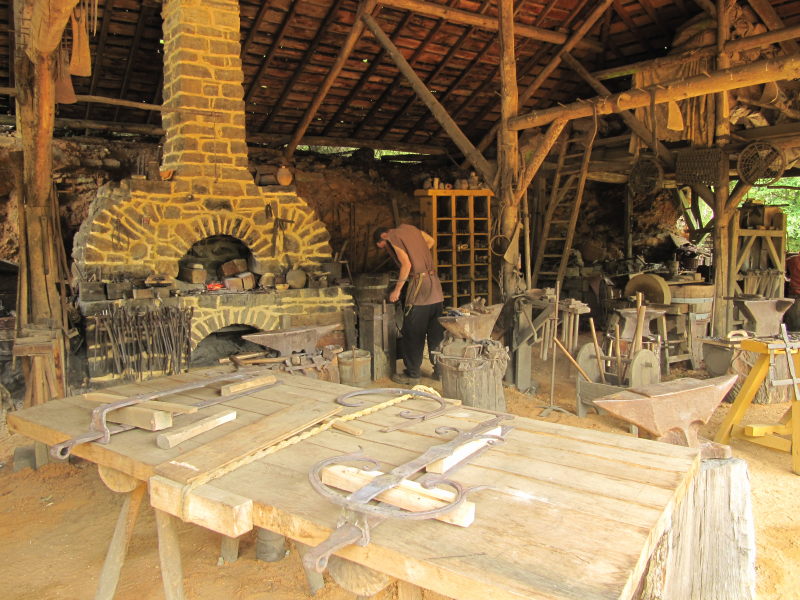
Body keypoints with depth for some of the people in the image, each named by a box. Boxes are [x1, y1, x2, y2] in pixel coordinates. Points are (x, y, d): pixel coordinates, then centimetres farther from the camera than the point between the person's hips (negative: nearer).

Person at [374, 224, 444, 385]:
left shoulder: (393, 238, -4)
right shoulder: (409, 228, 18)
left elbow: (407, 264, -14)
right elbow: (430, 241, 28)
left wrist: (397, 290, -9)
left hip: (419, 284, -8)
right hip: (435, 283, 8)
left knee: (412, 334, 1)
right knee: (436, 333, 13)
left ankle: (412, 375, 7)